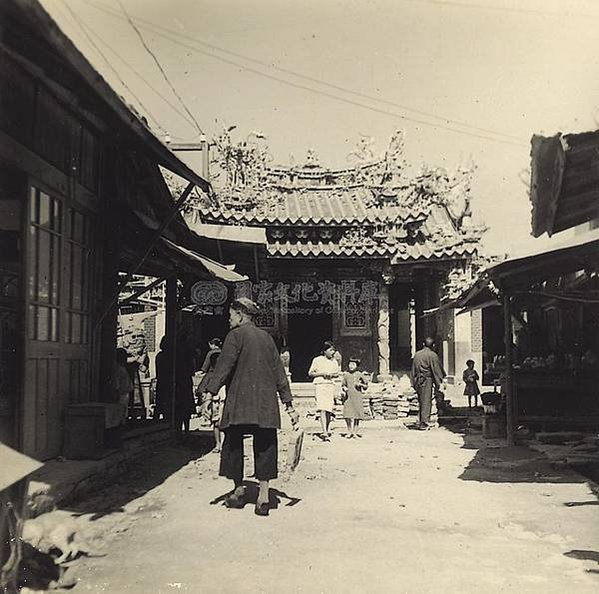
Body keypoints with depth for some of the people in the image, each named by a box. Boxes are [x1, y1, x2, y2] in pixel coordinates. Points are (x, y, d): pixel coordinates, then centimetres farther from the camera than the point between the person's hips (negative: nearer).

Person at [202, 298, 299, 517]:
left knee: (233, 444, 11)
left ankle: (239, 491, 17)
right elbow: (279, 373, 12)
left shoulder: (236, 335, -3)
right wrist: (289, 406, 13)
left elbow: (223, 366, -12)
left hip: (239, 403, -4)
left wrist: (210, 392, -12)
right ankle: (263, 497, 2)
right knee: (265, 447, 6)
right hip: (266, 405, 5)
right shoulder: (266, 337, 13)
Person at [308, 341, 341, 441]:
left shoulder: (334, 361, 14)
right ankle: (325, 433, -24)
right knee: (322, 409, -17)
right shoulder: (317, 360, 2)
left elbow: (338, 373, 21)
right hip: (320, 385, -4)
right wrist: (322, 373, -10)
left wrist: (333, 375, -2)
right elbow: (310, 373, 3)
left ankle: (326, 432, 17)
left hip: (331, 385, 4)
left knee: (329, 410, 4)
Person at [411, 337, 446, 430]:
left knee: (421, 402, 14)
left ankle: (421, 422, 19)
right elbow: (436, 369, -7)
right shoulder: (432, 355, -8)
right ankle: (424, 422, -6)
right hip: (427, 380, -5)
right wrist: (438, 383, 0)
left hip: (417, 380, 6)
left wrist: (414, 383, 18)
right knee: (426, 402, -2)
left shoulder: (417, 354, 9)